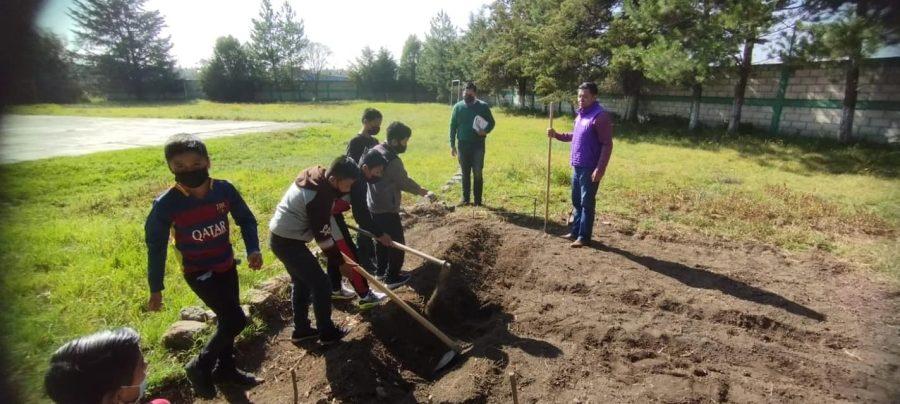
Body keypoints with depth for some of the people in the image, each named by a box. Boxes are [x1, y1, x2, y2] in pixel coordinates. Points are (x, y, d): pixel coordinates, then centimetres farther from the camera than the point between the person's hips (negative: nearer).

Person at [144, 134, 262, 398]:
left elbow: (246, 219, -1)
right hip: (199, 272, -4)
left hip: (227, 266, 5)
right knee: (235, 320, -9)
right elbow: (155, 246, -10)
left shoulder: (224, 190, -15)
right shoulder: (166, 204, -22)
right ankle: (200, 367, 15)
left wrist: (253, 249, -17)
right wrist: (156, 288, -4)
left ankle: (225, 368, 41)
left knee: (228, 320, 18)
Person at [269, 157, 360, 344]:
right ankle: (327, 333, 14)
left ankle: (301, 329, 34)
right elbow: (323, 235, -22)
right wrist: (340, 262, -12)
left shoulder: (317, 177, -1)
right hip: (288, 241, -10)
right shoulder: (318, 195, -28)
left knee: (302, 283, 21)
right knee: (321, 284, 0)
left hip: (282, 237, 10)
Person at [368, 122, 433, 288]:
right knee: (397, 243, 4)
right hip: (387, 209, -9)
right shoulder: (392, 160, -25)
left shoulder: (375, 150, 4)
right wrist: (425, 192, -4)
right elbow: (405, 183, -17)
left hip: (374, 205, 9)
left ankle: (380, 270, 36)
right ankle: (392, 278, 13)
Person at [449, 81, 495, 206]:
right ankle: (465, 199, 18)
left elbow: (491, 123, 6)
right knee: (465, 174, 9)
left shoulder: (483, 106, -2)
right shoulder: (458, 107, 3)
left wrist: (486, 131, -17)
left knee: (477, 173, 0)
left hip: (478, 145, -2)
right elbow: (453, 126, 6)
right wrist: (452, 145, 1)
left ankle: (478, 200, 8)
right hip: (463, 145, 2)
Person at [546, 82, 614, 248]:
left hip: (590, 169, -9)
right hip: (577, 166, 9)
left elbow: (607, 145, -18)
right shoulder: (580, 114, 12)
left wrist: (600, 169, -24)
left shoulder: (600, 116, -15)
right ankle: (575, 231, 28)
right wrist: (556, 135, 14)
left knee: (587, 203, 0)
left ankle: (584, 237, 9)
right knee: (576, 202, 16)